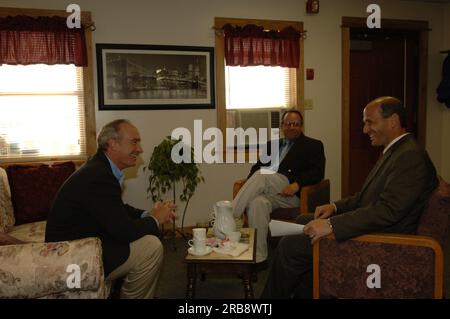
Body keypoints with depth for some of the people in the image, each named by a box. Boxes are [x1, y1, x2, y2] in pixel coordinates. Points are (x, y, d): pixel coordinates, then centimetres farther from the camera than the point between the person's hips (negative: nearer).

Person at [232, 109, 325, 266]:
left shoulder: (313, 145, 16)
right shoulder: (272, 145, 30)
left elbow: (317, 172, 1)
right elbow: (257, 166, 22)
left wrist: (297, 184, -18)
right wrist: (251, 185, -2)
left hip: (290, 193, -4)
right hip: (266, 190, 4)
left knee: (261, 176, -31)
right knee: (257, 203, -33)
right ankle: (259, 257, -27)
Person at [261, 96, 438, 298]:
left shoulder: (411, 156, -20)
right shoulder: (395, 151, 13)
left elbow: (388, 211, -28)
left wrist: (332, 225, -29)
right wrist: (336, 207, 4)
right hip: (368, 224, 11)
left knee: (290, 246, -14)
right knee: (303, 222, 16)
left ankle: (274, 295, 10)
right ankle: (303, 293, 21)